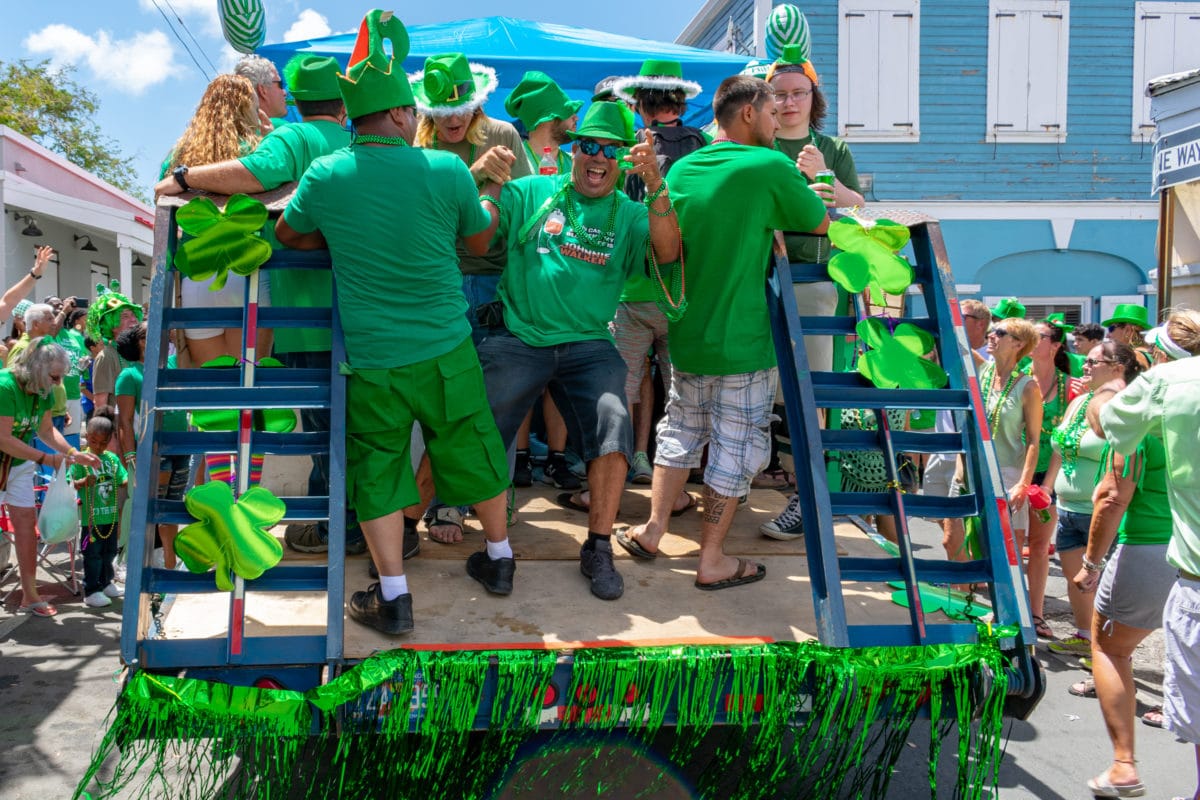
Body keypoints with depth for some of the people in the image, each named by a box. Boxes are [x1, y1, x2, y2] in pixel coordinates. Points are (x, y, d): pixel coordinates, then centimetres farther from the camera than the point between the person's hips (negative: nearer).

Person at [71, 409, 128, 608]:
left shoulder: (113, 459, 5)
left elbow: (123, 480, 6)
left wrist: (131, 480, -15)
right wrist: (84, 482, -31)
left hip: (111, 515, 5)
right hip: (91, 517, -5)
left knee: (110, 551, 18)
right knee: (93, 554, 0)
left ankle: (106, 583, 35)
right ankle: (91, 591, 8)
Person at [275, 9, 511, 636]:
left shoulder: (324, 175, -6)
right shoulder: (447, 170, -10)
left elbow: (289, 234, 13)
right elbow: (479, 240, 7)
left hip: (373, 361, 0)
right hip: (447, 352, 1)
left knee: (377, 472, 10)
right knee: (472, 453, 17)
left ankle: (393, 598, 14)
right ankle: (499, 558, 35)